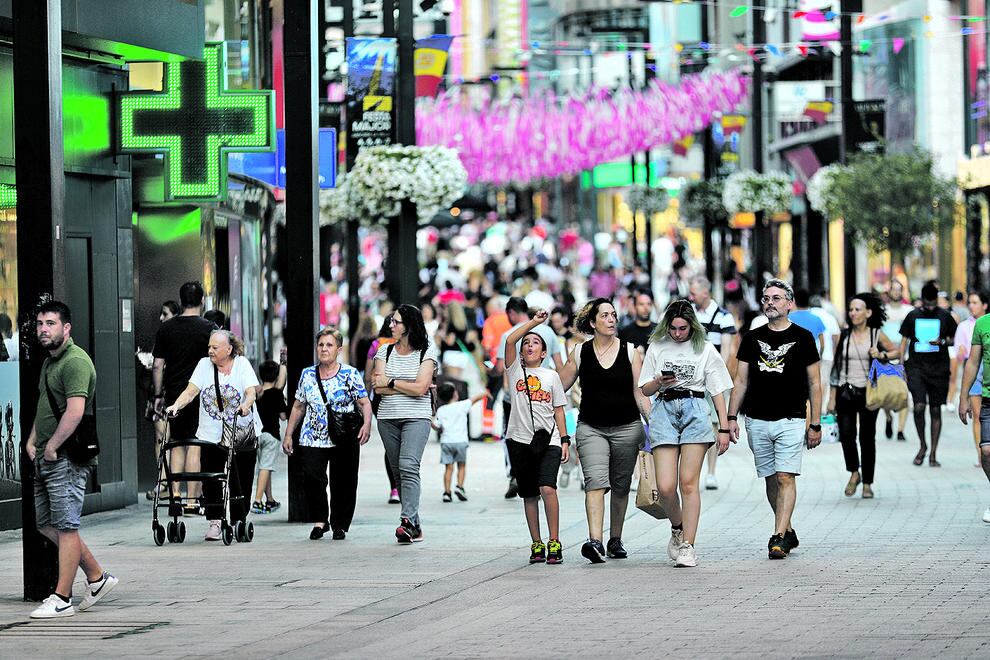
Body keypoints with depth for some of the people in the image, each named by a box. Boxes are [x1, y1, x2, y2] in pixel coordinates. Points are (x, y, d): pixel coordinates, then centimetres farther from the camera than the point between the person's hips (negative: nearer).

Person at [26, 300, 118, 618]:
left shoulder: (75, 362, -15)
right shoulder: (49, 361, 18)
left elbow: (75, 412, -24)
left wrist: (52, 447, -17)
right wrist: (32, 440, 16)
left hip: (67, 458, -11)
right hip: (45, 459, 11)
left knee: (65, 526, -6)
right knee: (48, 525, 13)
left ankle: (62, 599, -4)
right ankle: (97, 577, 22)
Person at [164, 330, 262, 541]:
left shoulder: (242, 364, 1)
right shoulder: (204, 365, 6)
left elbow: (251, 391, -11)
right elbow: (191, 391, -4)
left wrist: (245, 405, -33)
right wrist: (176, 406, -21)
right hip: (211, 434, 1)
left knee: (241, 481, 2)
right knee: (211, 481, -5)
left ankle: (239, 521, 14)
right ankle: (214, 522, 2)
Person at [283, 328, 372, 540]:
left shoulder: (350, 374, 1)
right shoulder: (307, 375, 10)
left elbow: (364, 403, -1)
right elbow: (298, 407, 17)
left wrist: (367, 423, -20)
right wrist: (288, 435, 13)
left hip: (344, 440, -2)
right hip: (312, 439, 2)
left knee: (343, 483, 0)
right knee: (312, 477, -16)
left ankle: (340, 525, 14)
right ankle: (320, 520, -1)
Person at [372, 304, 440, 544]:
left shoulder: (426, 352, -1)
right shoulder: (385, 351, 10)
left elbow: (420, 388, -11)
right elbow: (379, 388, -1)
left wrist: (391, 383, -4)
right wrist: (407, 387, -7)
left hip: (416, 417, -5)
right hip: (388, 418, 5)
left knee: (409, 465, -21)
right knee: (399, 470, 5)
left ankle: (408, 520, -28)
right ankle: (415, 527, 11)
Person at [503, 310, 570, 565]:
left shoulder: (551, 376, 11)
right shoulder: (515, 371, 9)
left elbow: (558, 410, 11)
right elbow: (509, 340, -6)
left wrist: (564, 440, 5)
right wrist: (534, 322, -4)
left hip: (549, 441, -1)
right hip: (520, 440, 1)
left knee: (547, 488, -18)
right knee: (529, 494, 5)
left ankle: (554, 543, -15)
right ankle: (537, 545, 12)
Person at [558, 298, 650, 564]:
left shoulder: (630, 352, 2)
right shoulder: (580, 353, 2)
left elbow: (640, 393, 2)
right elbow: (559, 386, 9)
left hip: (626, 428, 1)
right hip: (591, 429, -1)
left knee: (621, 487, 8)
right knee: (595, 481, -17)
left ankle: (615, 540, 23)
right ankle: (595, 541, -29)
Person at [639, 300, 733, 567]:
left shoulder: (705, 349, 7)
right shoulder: (657, 348, 11)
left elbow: (718, 391, 8)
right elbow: (645, 390, 14)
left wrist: (724, 428, 2)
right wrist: (659, 382, -9)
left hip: (695, 411, -1)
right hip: (664, 411, 1)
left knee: (688, 483, -7)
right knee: (665, 487, -8)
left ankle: (687, 546, -3)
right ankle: (678, 529, 20)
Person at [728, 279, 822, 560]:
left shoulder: (802, 338, 2)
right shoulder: (752, 338, 10)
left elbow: (814, 383, 3)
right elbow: (741, 381, 12)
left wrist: (815, 425, -1)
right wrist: (731, 417, 3)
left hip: (791, 420, -3)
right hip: (757, 421, 4)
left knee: (785, 477, -12)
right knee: (771, 480, 9)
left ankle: (779, 537, -16)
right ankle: (788, 532, 21)